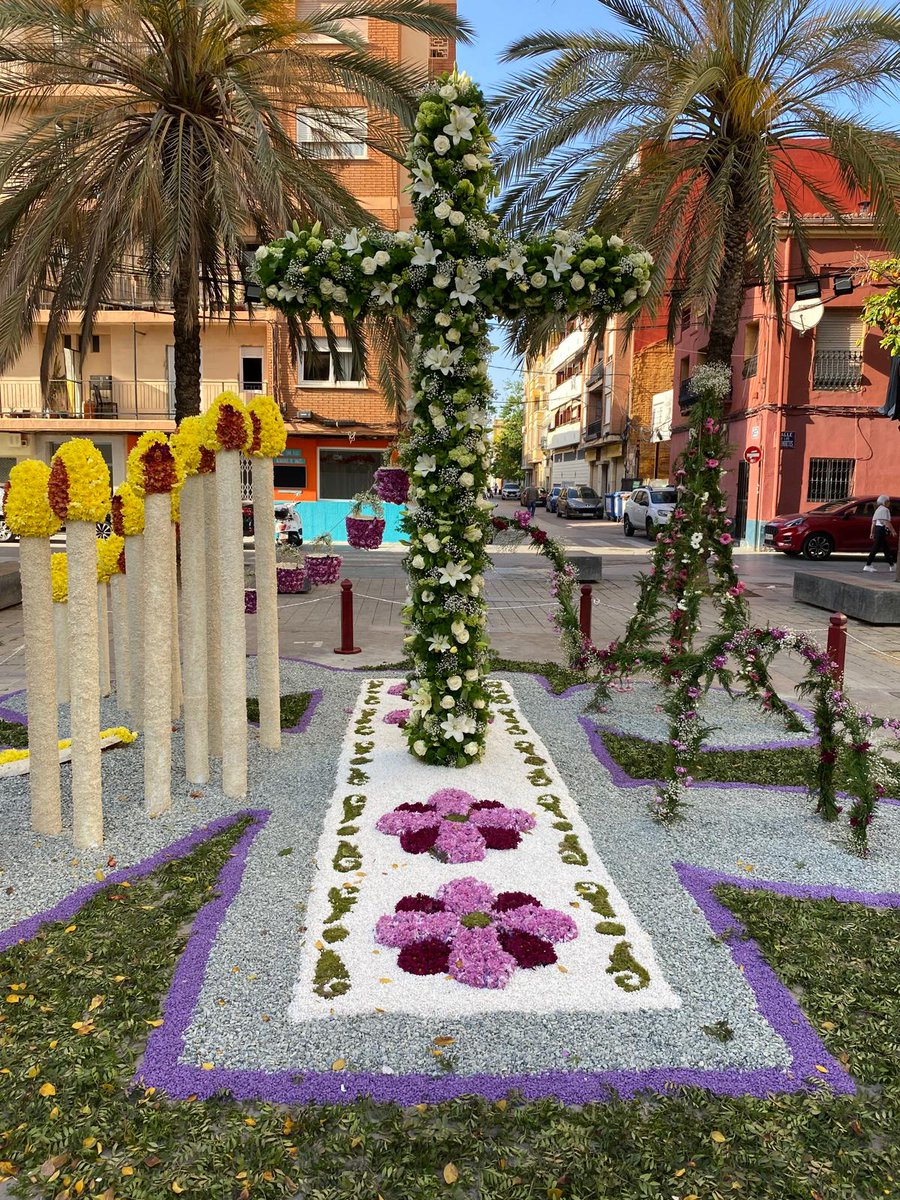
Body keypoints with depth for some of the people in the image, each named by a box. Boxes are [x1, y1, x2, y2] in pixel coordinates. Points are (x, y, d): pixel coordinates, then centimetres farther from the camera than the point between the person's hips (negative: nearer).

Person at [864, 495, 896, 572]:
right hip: (882, 530, -10)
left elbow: (873, 522, 17)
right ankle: (868, 565, -11)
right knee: (875, 548, -9)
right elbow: (886, 522, -17)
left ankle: (891, 565, 22)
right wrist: (893, 531, -14)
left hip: (876, 528, 10)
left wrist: (871, 532, 18)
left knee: (886, 548, 15)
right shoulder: (885, 510, -10)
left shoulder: (878, 510, 19)